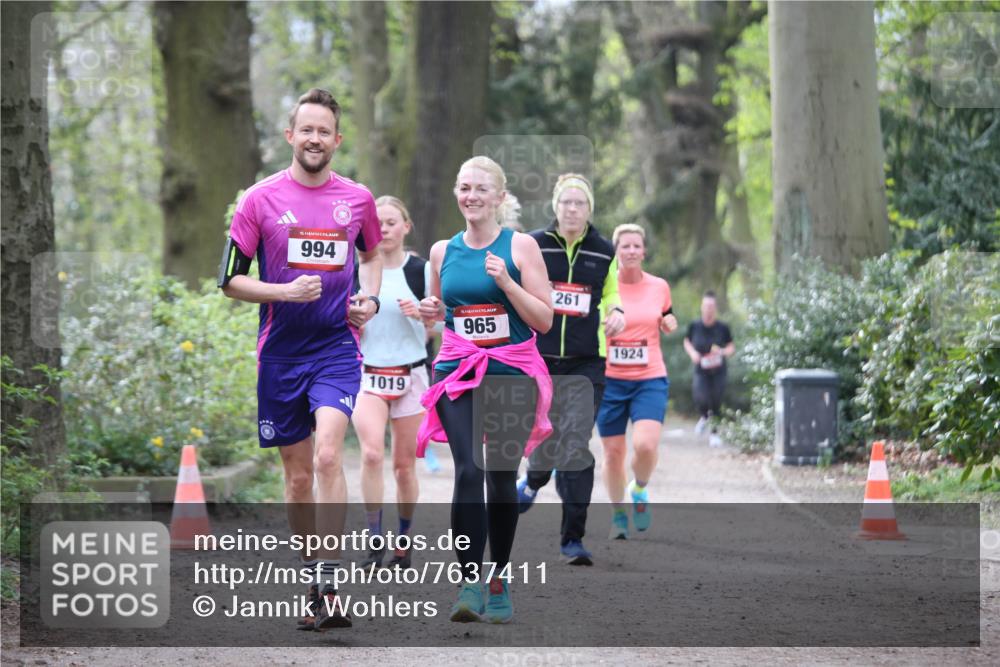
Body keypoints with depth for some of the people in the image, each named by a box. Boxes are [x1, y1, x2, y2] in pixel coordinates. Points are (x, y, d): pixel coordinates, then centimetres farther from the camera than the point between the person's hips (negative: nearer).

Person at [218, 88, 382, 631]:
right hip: (280, 352, 1)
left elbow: (371, 253, 26)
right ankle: (312, 575, 24)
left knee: (327, 456, -20)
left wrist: (369, 300, 7)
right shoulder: (261, 199, -1)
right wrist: (284, 292, -15)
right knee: (297, 474, 8)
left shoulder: (357, 199, 6)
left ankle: (329, 588, -22)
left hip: (336, 346, -1)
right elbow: (230, 279, 1)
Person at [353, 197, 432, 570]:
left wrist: (420, 314, -14)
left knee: (404, 464, 5)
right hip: (367, 374, 0)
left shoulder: (421, 270, 1)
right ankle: (375, 538, -16)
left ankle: (404, 540, 19)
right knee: (372, 453, -20)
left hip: (410, 374, 0)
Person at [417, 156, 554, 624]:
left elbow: (544, 320, -4)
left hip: (513, 373, -1)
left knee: (502, 478, 6)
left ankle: (498, 581, 23)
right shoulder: (443, 251, 9)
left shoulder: (520, 246, -1)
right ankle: (470, 583, -22)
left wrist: (506, 282, -17)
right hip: (458, 373, 1)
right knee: (468, 472, -17)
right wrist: (432, 311, 1)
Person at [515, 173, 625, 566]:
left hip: (586, 364, 0)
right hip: (539, 358, 0)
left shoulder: (603, 252, 6)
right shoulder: (532, 246, 1)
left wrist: (616, 312, 0)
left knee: (576, 447, -11)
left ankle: (573, 539, -7)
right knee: (543, 442, 4)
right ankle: (533, 482, 43)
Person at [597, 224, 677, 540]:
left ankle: (639, 490, 12)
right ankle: (618, 514, 25)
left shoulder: (659, 287, 4)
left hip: (650, 380, 0)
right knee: (613, 452, 3)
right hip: (609, 381, 0)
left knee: (645, 445, -20)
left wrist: (669, 325, -1)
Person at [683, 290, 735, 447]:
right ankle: (703, 417, 11)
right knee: (701, 399, -23)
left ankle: (714, 434, 24)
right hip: (701, 371, -1)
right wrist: (692, 352, -6)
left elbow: (732, 348, 4)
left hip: (718, 372, 1)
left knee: (716, 403, 3)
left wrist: (722, 352, -18)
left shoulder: (722, 328, -5)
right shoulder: (694, 326, -3)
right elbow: (687, 342, 14)